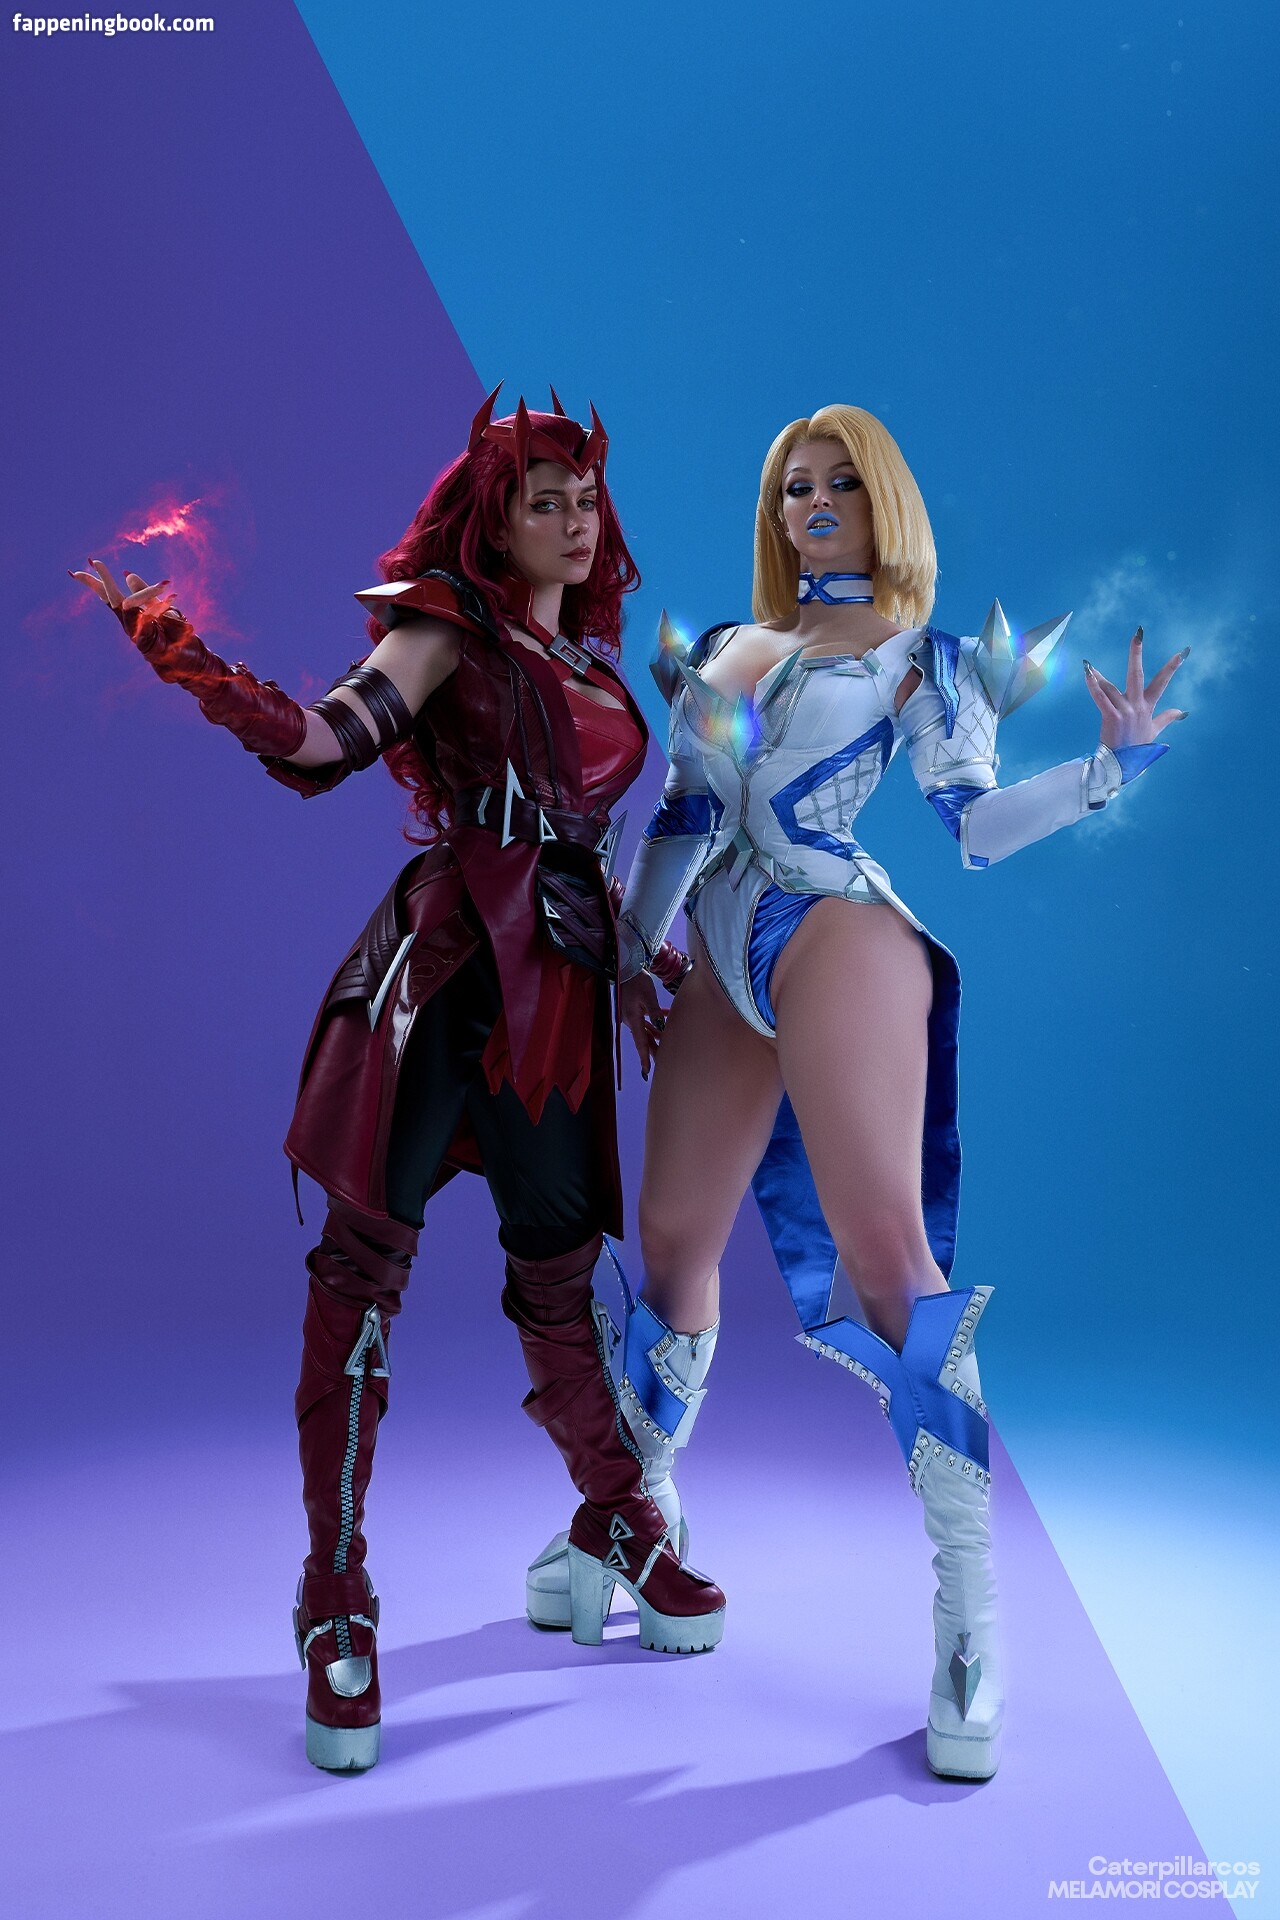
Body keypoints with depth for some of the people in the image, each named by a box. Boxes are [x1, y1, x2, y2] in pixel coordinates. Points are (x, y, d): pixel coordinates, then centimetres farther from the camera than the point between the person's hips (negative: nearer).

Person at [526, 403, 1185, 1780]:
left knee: (887, 1247, -16)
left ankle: (970, 1626, -11)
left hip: (837, 935, -6)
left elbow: (976, 822, -1)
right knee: (671, 1245, 8)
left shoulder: (918, 655, 8)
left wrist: (1110, 767, -15)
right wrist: (629, 951, 20)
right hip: (723, 966, 6)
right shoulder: (729, 648, 22)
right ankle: (643, 1510, 29)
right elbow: (684, 814, 23)